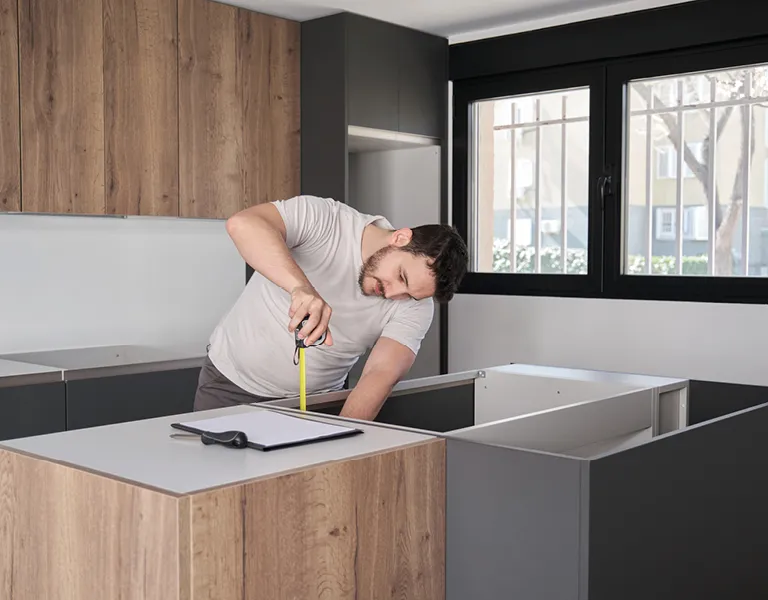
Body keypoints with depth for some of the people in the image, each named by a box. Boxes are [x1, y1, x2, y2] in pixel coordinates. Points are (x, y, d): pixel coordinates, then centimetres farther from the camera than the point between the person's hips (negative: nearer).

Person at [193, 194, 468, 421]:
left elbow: (381, 376, -25)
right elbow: (242, 224, -38)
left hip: (316, 401, 3)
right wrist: (301, 287, -52)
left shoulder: (415, 307, -14)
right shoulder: (324, 219, -23)